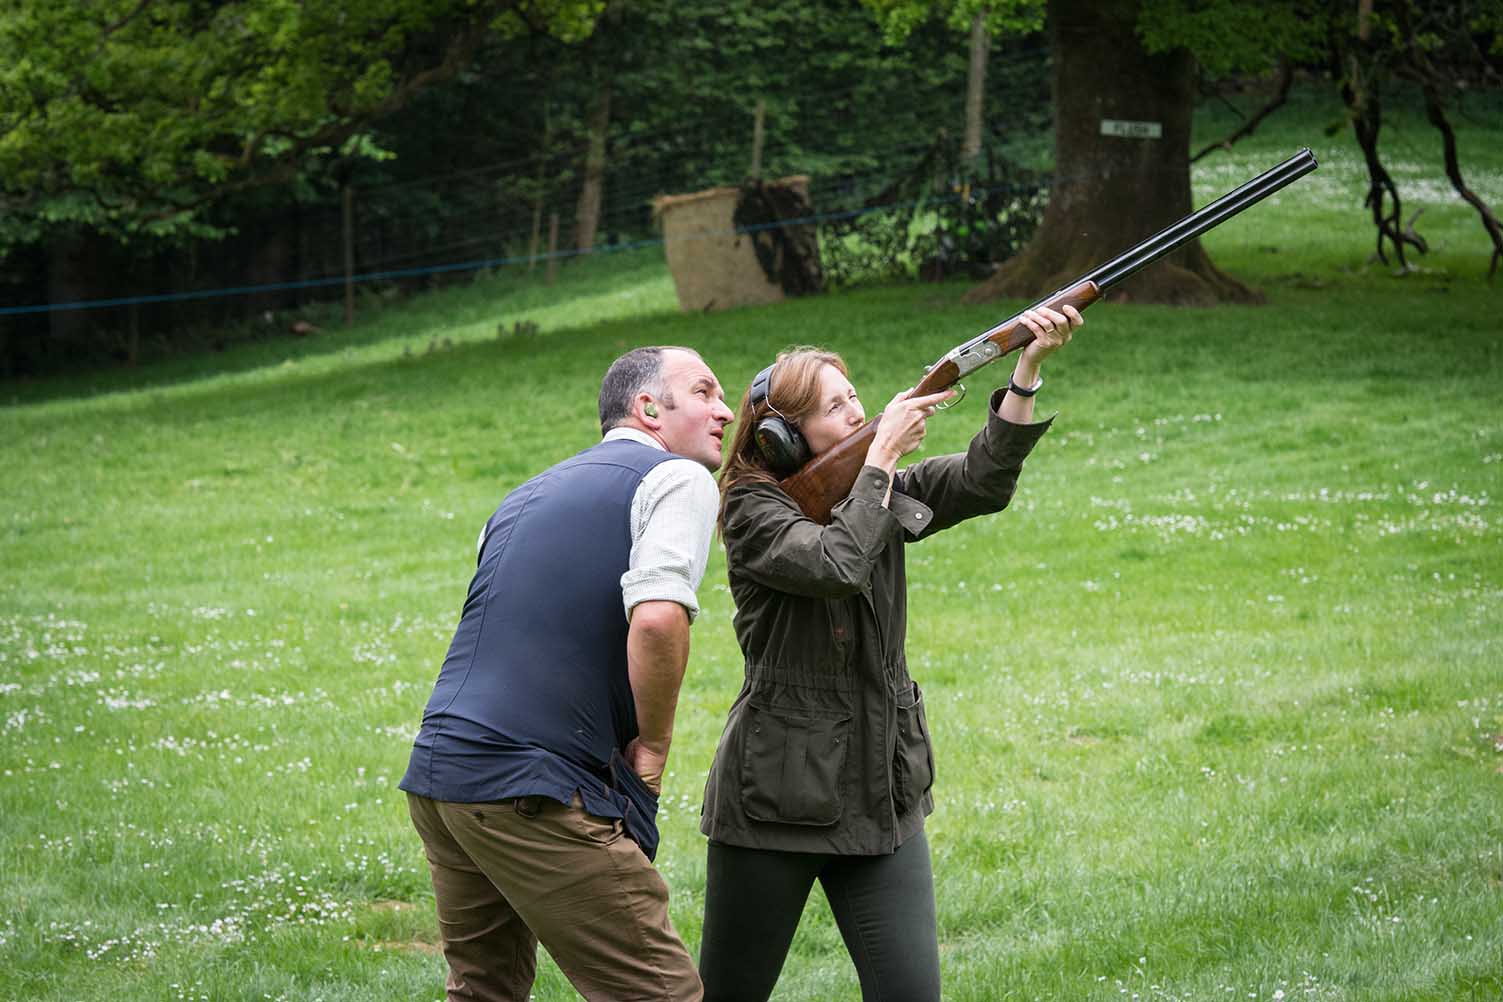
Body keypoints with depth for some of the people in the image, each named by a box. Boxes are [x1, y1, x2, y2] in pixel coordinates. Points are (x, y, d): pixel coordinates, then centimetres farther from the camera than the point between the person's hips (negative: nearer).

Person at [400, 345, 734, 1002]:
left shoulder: (527, 497, 25)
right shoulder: (679, 480, -1)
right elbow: (657, 620, -19)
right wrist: (652, 748, -6)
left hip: (435, 775, 9)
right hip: (533, 794, -8)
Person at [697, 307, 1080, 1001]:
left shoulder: (882, 491, 8)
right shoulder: (752, 510, -9)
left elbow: (981, 481, -7)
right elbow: (835, 565, -26)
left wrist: (1028, 370, -20)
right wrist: (882, 453, -18)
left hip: (883, 791, 5)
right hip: (777, 795, -5)